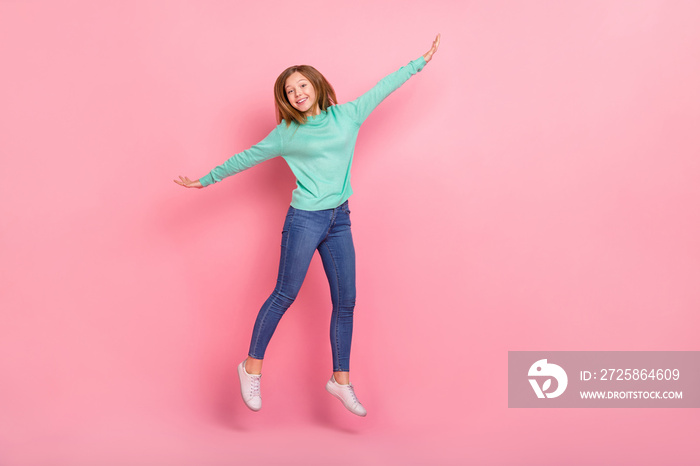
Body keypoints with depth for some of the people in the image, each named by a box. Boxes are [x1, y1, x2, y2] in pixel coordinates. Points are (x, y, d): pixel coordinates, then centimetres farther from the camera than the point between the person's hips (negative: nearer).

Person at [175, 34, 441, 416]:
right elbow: (247, 157, 8)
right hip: (304, 219, -4)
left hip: (339, 220, 4)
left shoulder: (347, 115, 8)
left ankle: (341, 380, 17)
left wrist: (421, 61, 19)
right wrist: (206, 180, 11)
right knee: (285, 295, 0)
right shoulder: (287, 133, 1)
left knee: (345, 301, 5)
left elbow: (384, 87, 13)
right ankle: (252, 366, 16)